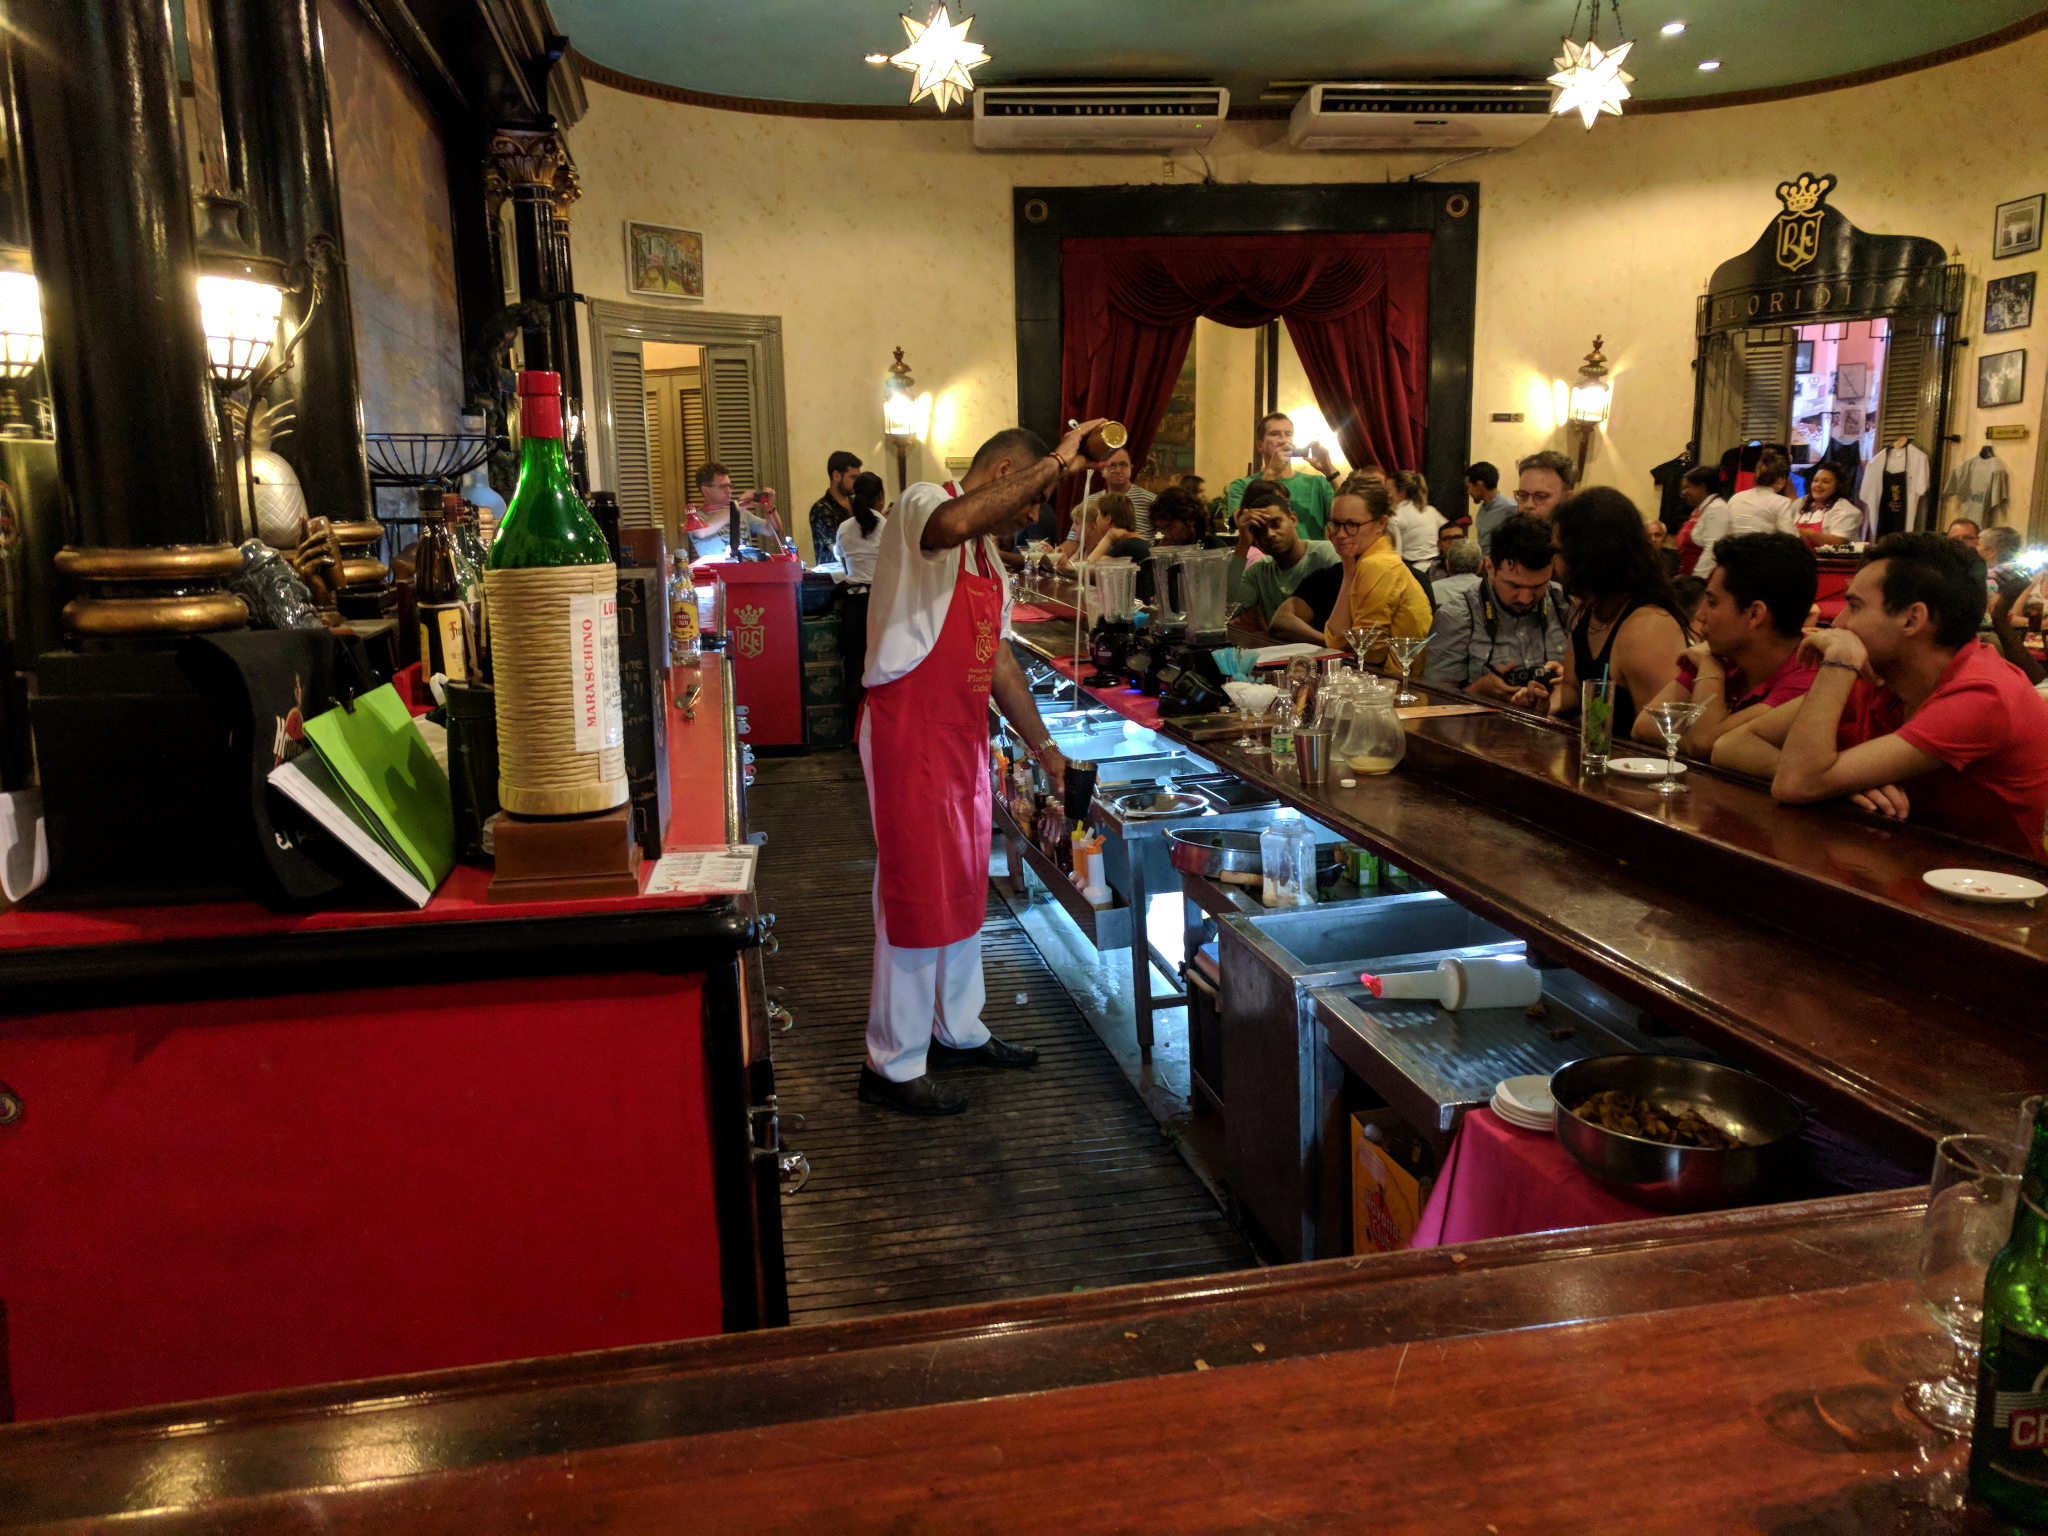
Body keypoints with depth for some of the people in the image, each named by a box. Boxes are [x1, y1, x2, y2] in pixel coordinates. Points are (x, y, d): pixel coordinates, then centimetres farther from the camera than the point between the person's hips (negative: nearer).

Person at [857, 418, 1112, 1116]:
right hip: (908, 731, -9)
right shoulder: (921, 505, -11)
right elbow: (953, 522, -38)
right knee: (917, 894, -3)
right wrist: (1055, 463, -31)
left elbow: (998, 660, 22)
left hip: (962, 734, 9)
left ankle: (958, 1032, 33)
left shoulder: (987, 551, 18)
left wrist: (1044, 749, 23)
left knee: (962, 888, 17)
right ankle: (893, 1066, 10)